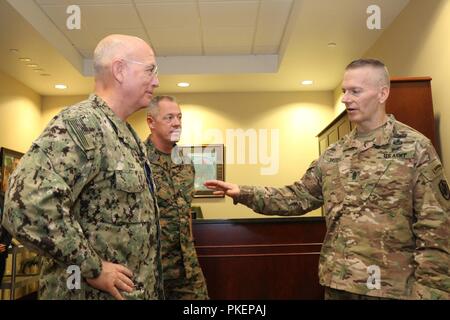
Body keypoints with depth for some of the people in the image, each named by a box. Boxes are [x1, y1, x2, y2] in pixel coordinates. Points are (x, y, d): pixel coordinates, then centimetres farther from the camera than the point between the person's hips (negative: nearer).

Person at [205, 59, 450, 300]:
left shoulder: (416, 149, -9)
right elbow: (298, 197, 9)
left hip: (392, 288, -4)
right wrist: (244, 194, -3)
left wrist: (430, 291, -13)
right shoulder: (333, 154, 7)